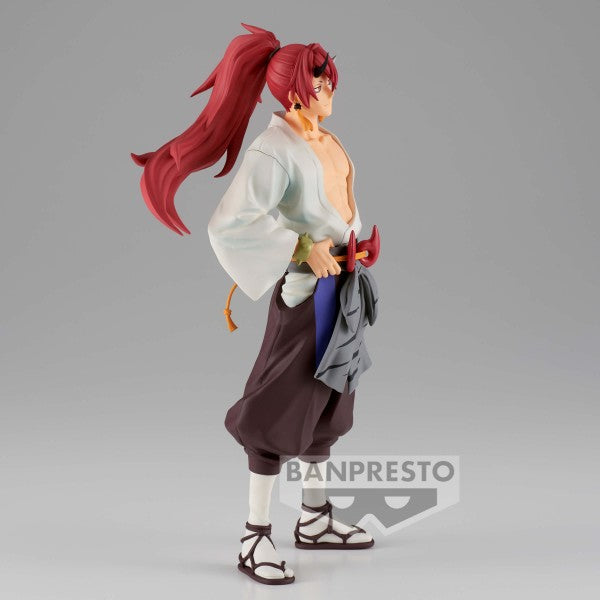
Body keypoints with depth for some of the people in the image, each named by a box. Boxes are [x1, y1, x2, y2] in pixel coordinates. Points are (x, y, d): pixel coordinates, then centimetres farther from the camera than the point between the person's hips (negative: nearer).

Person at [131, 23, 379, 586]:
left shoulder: (324, 138, 6)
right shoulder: (275, 149, -19)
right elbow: (231, 222, -30)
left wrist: (354, 246, 15)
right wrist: (303, 249, -27)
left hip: (341, 283, 9)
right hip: (306, 287, -9)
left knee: (326, 399, 16)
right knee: (281, 409, -3)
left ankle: (315, 519, 31)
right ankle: (255, 538, 8)